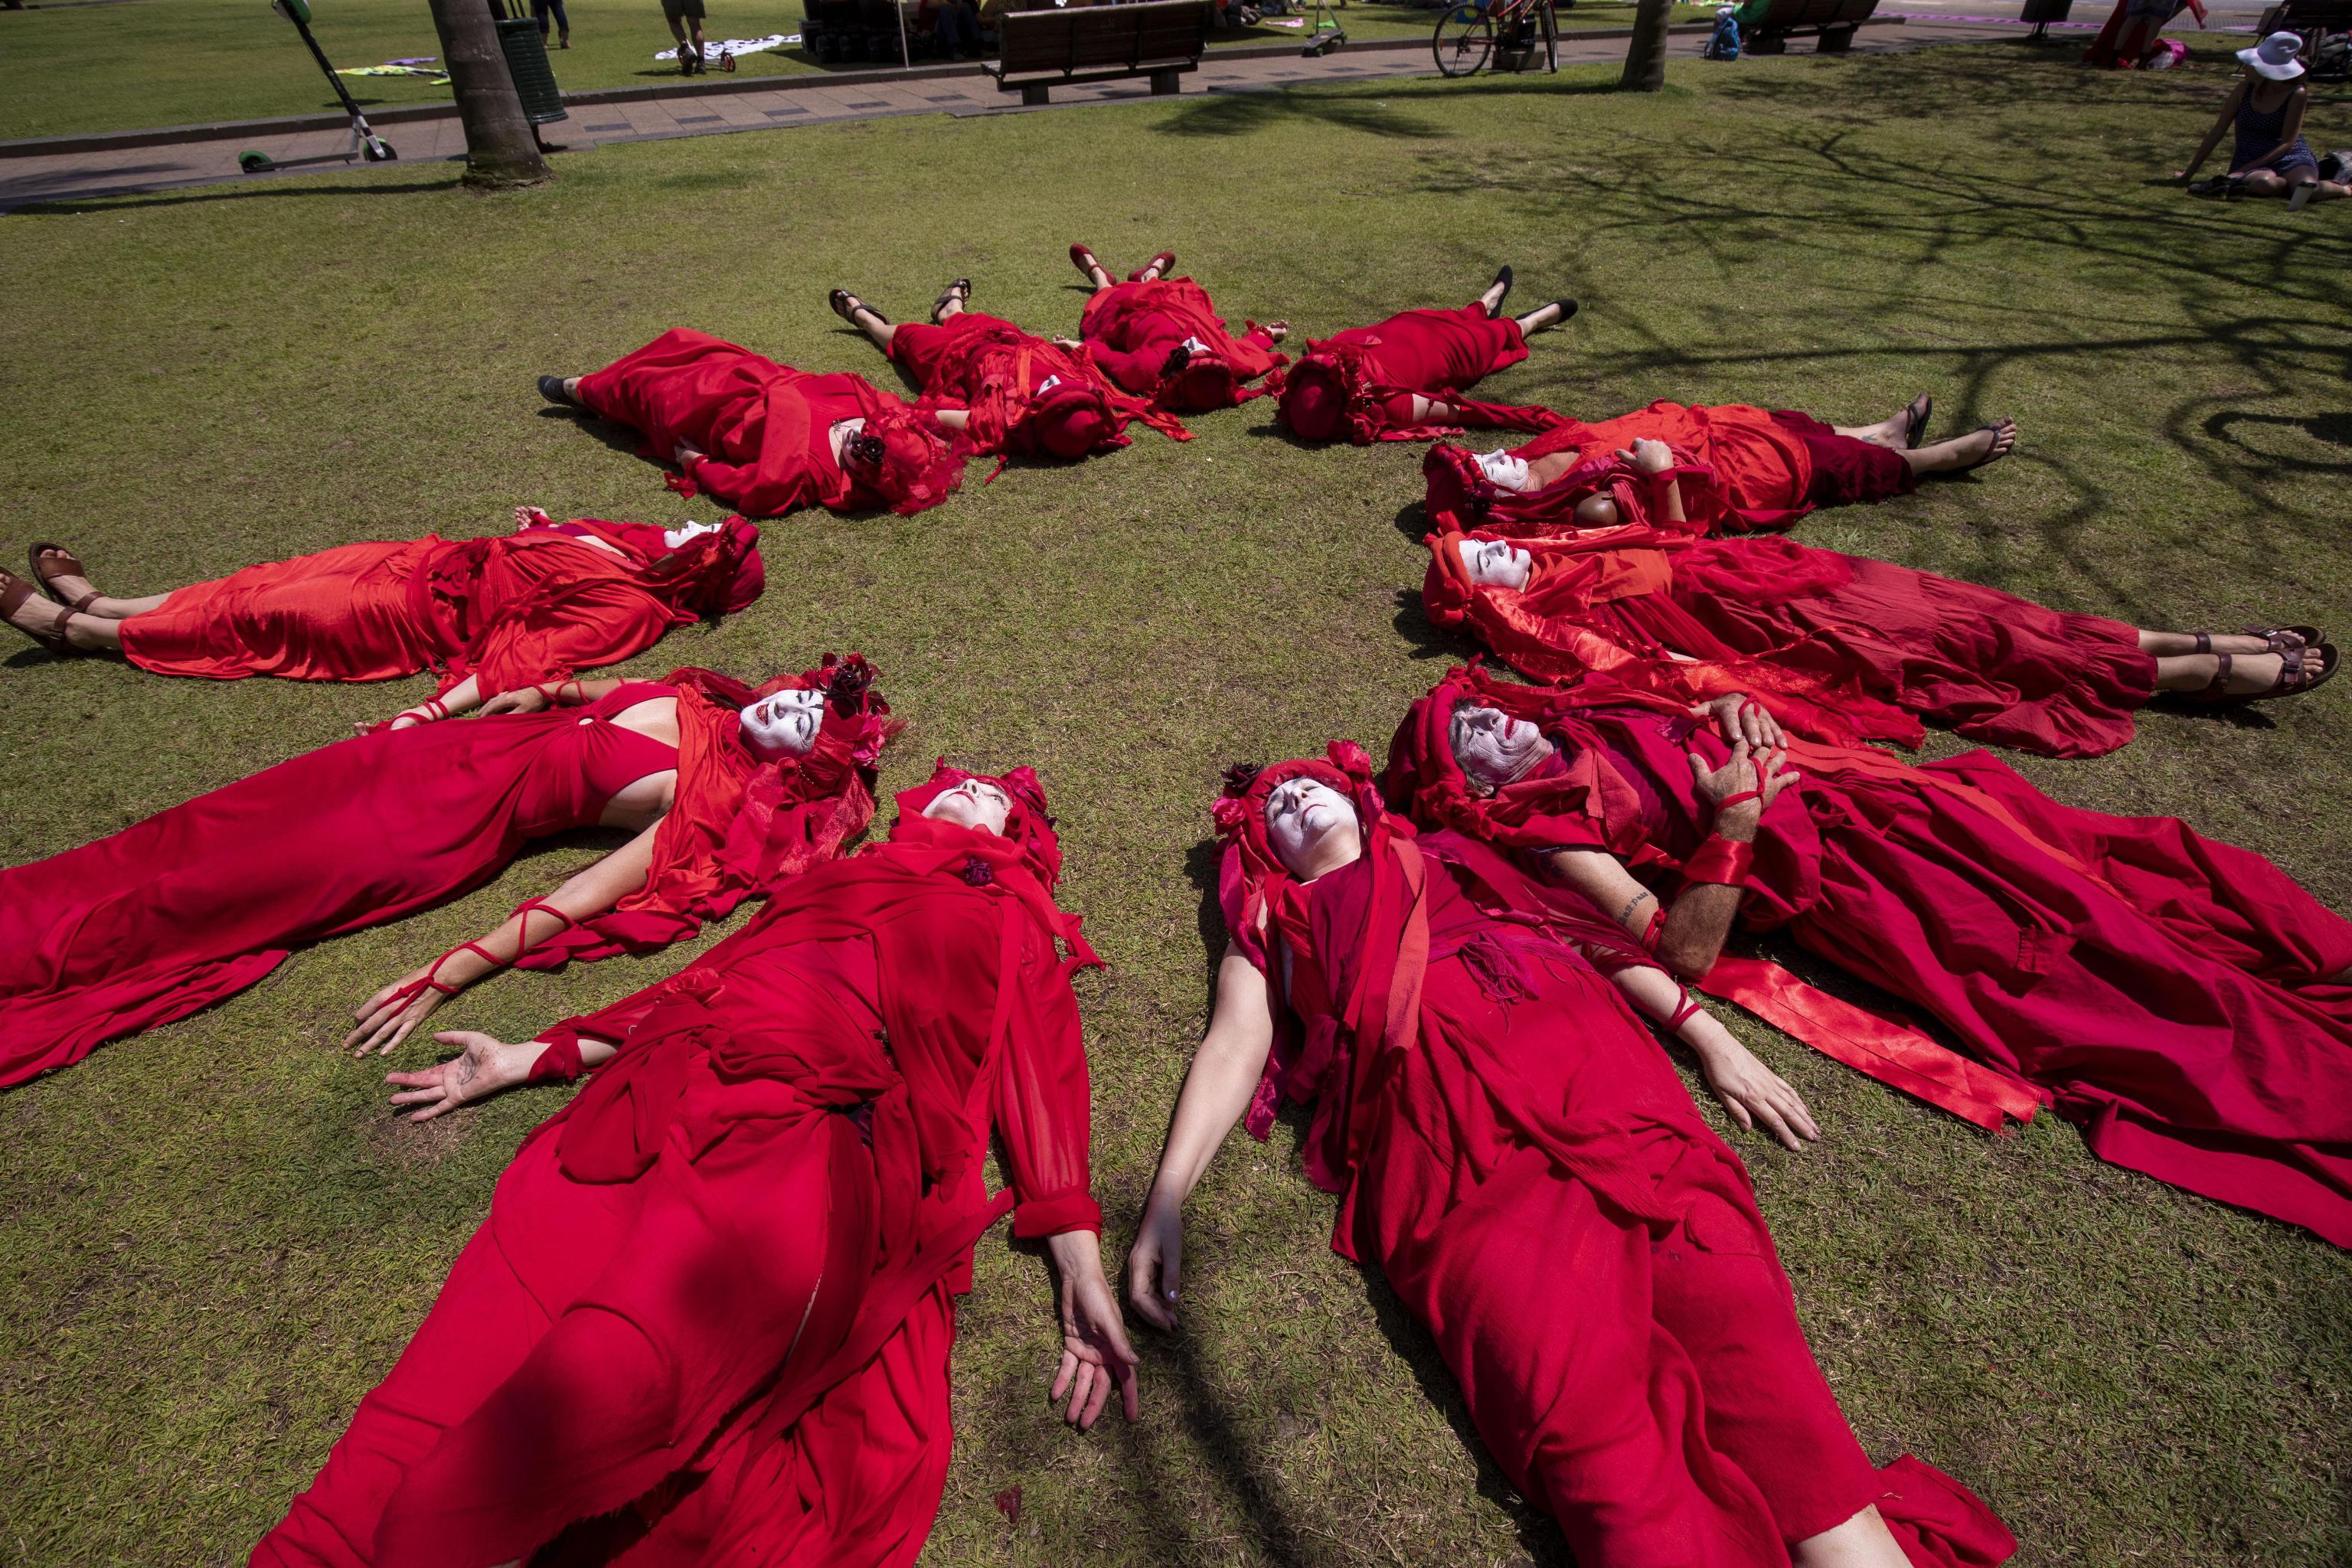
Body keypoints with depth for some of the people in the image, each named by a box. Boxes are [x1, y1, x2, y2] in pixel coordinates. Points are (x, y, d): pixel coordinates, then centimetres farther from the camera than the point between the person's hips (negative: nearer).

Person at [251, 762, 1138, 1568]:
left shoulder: (1011, 920, 22)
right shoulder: (833, 880, 33)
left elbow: (1039, 1082, 12)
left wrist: (1083, 1270, 2)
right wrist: (531, 1057, 28)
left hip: (808, 1145, -4)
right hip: (655, 1107, 4)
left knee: (598, 1394, -28)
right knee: (451, 1386, -14)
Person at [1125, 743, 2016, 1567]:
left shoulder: (1449, 856, 33)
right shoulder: (1271, 920, 27)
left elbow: (1592, 928, 29)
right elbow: (1231, 1049, 14)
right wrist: (1166, 1201, -1)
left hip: (1581, 1050, 3)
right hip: (1437, 1103, -2)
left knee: (1727, 1309, -21)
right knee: (1575, 1397, -23)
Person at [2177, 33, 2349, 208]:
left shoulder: (2297, 94, -5)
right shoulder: (2244, 89, 3)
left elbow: (2287, 143, -10)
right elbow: (2216, 133, 9)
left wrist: (2244, 170, -22)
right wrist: (2189, 174, 5)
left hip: (2291, 157, 0)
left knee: (2308, 187, -36)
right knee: (2265, 183, -41)